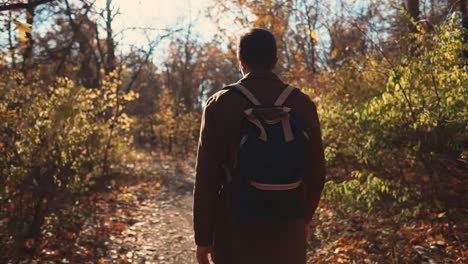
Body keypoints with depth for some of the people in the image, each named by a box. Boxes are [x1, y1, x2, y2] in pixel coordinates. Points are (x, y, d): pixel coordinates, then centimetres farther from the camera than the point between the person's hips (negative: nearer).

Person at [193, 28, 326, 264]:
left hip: (236, 233, -1)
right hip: (288, 234, 2)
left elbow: (207, 176, -7)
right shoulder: (302, 104, -2)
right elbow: (316, 171, 4)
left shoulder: (219, 105, -7)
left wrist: (203, 236, 2)